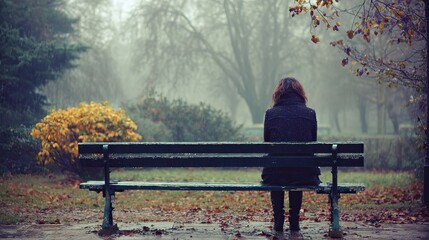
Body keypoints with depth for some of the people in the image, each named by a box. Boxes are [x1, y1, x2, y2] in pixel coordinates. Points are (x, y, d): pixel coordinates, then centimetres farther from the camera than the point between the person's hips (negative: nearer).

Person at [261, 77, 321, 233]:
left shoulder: (271, 114, -1)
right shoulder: (310, 113, 1)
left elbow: (267, 144, 7)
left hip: (275, 176, -1)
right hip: (305, 176, 1)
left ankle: (278, 220, 31)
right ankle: (294, 221, 35)